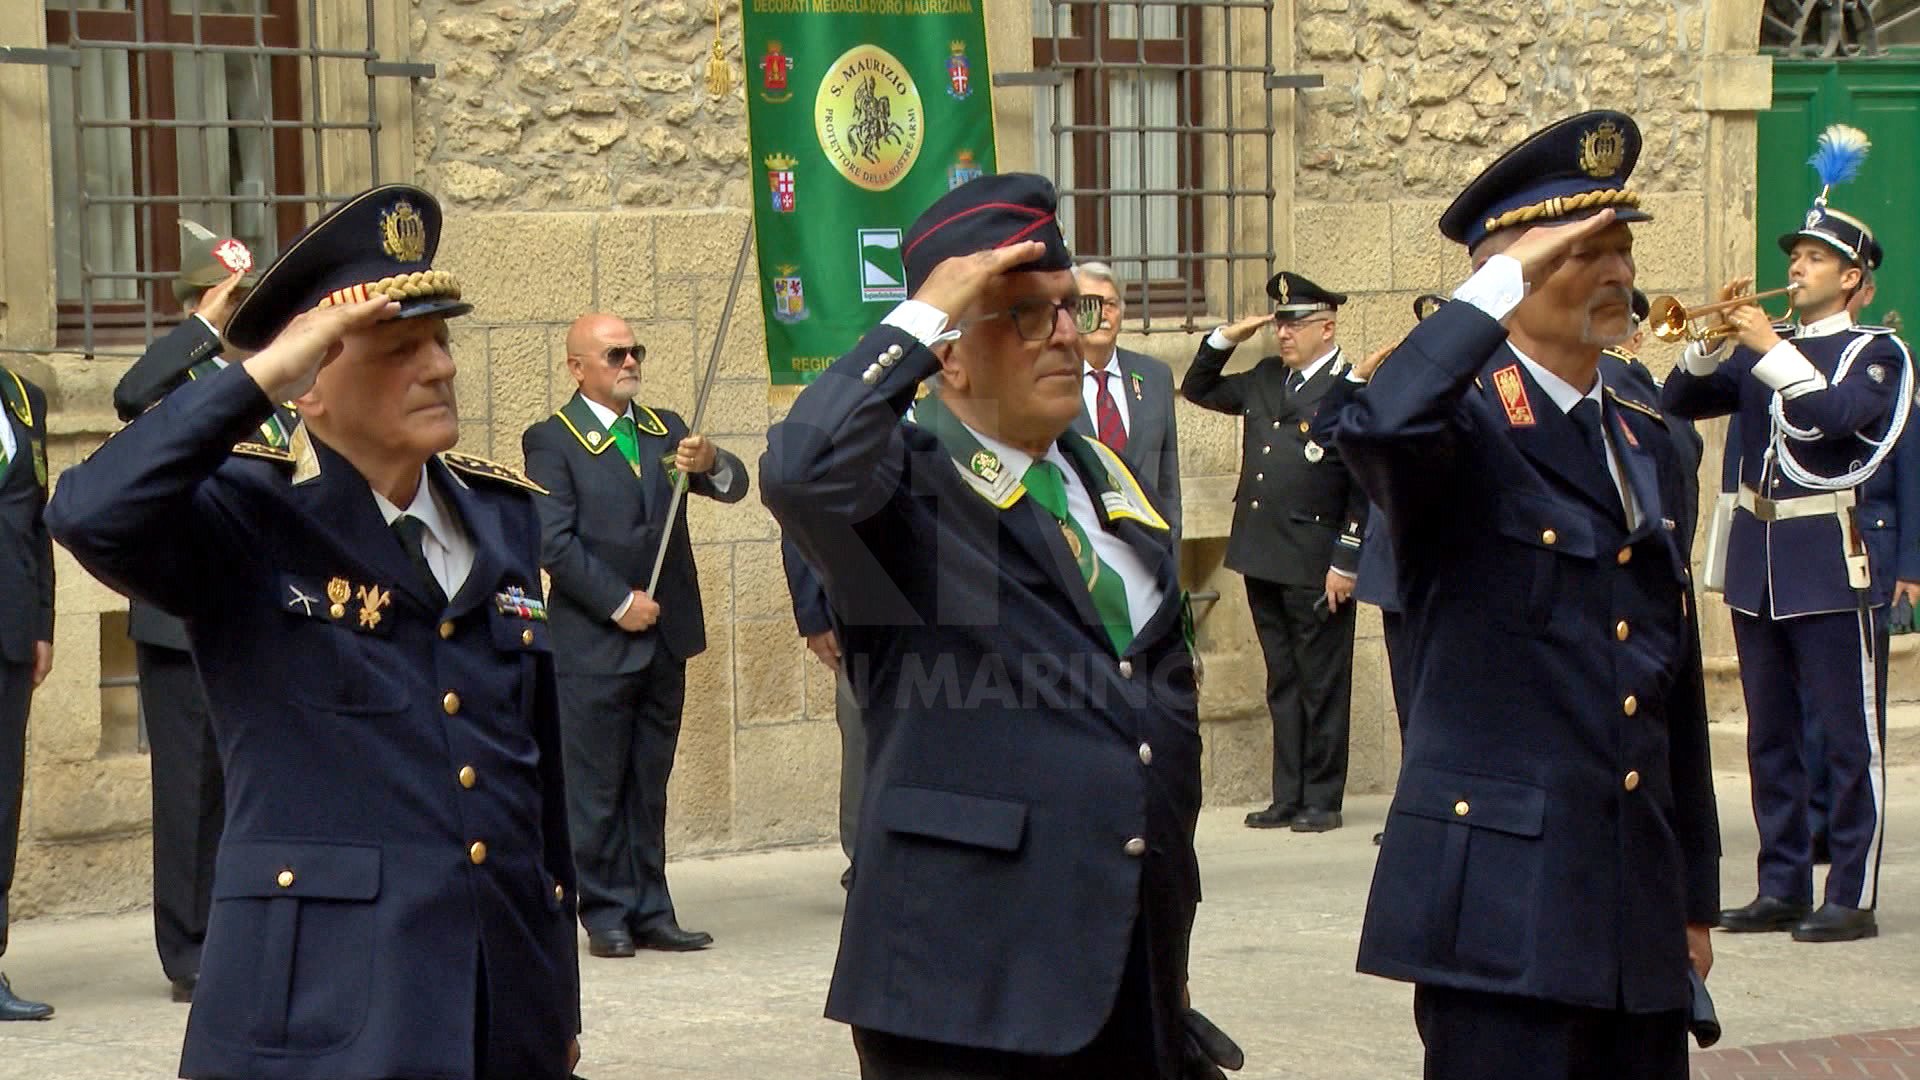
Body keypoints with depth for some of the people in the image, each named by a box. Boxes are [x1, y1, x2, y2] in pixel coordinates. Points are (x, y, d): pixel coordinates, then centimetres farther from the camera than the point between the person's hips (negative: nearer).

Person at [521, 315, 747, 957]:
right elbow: (553, 542, -10)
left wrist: (709, 462, -19)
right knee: (597, 789, -1)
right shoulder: (552, 441, -2)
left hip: (665, 639, 5)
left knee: (649, 786, 9)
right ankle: (606, 915, 5)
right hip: (594, 642, -5)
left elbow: (734, 487, 4)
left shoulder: (664, 430, 15)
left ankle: (650, 912, 13)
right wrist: (618, 603, -15)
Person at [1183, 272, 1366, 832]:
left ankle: (1322, 801, 9)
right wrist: (1225, 338, 9)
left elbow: (1365, 487, -12)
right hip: (1262, 558, 7)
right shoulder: (1265, 379, 12)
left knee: (1321, 685, 2)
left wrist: (1346, 564, -15)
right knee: (1282, 685, 12)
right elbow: (1197, 389, 26)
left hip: (1316, 568, -7)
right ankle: (1288, 797, 18)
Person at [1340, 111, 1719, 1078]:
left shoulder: (1645, 440, 16)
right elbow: (1374, 427, -34)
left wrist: (1696, 892, 20)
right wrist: (1504, 285, -23)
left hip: (1640, 909, 7)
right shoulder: (1463, 427, -6)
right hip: (1501, 895, -7)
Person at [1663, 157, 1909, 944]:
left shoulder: (1876, 352, -1)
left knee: (1848, 737, -3)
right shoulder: (1761, 349, 15)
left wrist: (1772, 347, -16)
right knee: (1770, 738, 9)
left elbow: (1830, 415, -20)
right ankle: (1782, 888, 16)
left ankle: (1852, 898, -1)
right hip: (1755, 560, 6)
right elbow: (1681, 401, 8)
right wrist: (1716, 339, -5)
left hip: (1828, 560, -6)